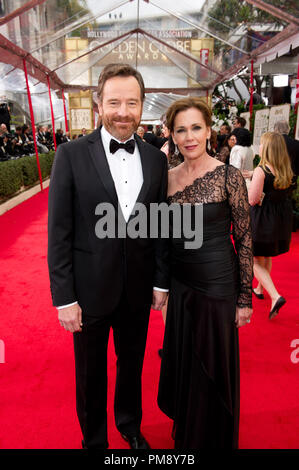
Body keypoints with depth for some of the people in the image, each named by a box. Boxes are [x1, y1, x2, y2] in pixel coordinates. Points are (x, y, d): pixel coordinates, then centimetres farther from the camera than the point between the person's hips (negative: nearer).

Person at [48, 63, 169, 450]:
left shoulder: (156, 159, 0)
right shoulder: (71, 155, -9)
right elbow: (59, 232, -10)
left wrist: (161, 281, 4)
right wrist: (64, 297, -11)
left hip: (138, 288, 3)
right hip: (91, 288, -2)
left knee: (132, 363, 23)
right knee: (91, 373, 18)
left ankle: (130, 423, 52)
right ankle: (94, 438, 47)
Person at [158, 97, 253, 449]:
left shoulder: (229, 177, -12)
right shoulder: (168, 177, 1)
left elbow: (244, 240, -9)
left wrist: (245, 298, -8)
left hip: (216, 285, -4)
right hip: (179, 284, 5)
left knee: (212, 367, 13)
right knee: (181, 361, 21)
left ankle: (213, 437, 42)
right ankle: (184, 430, 50)